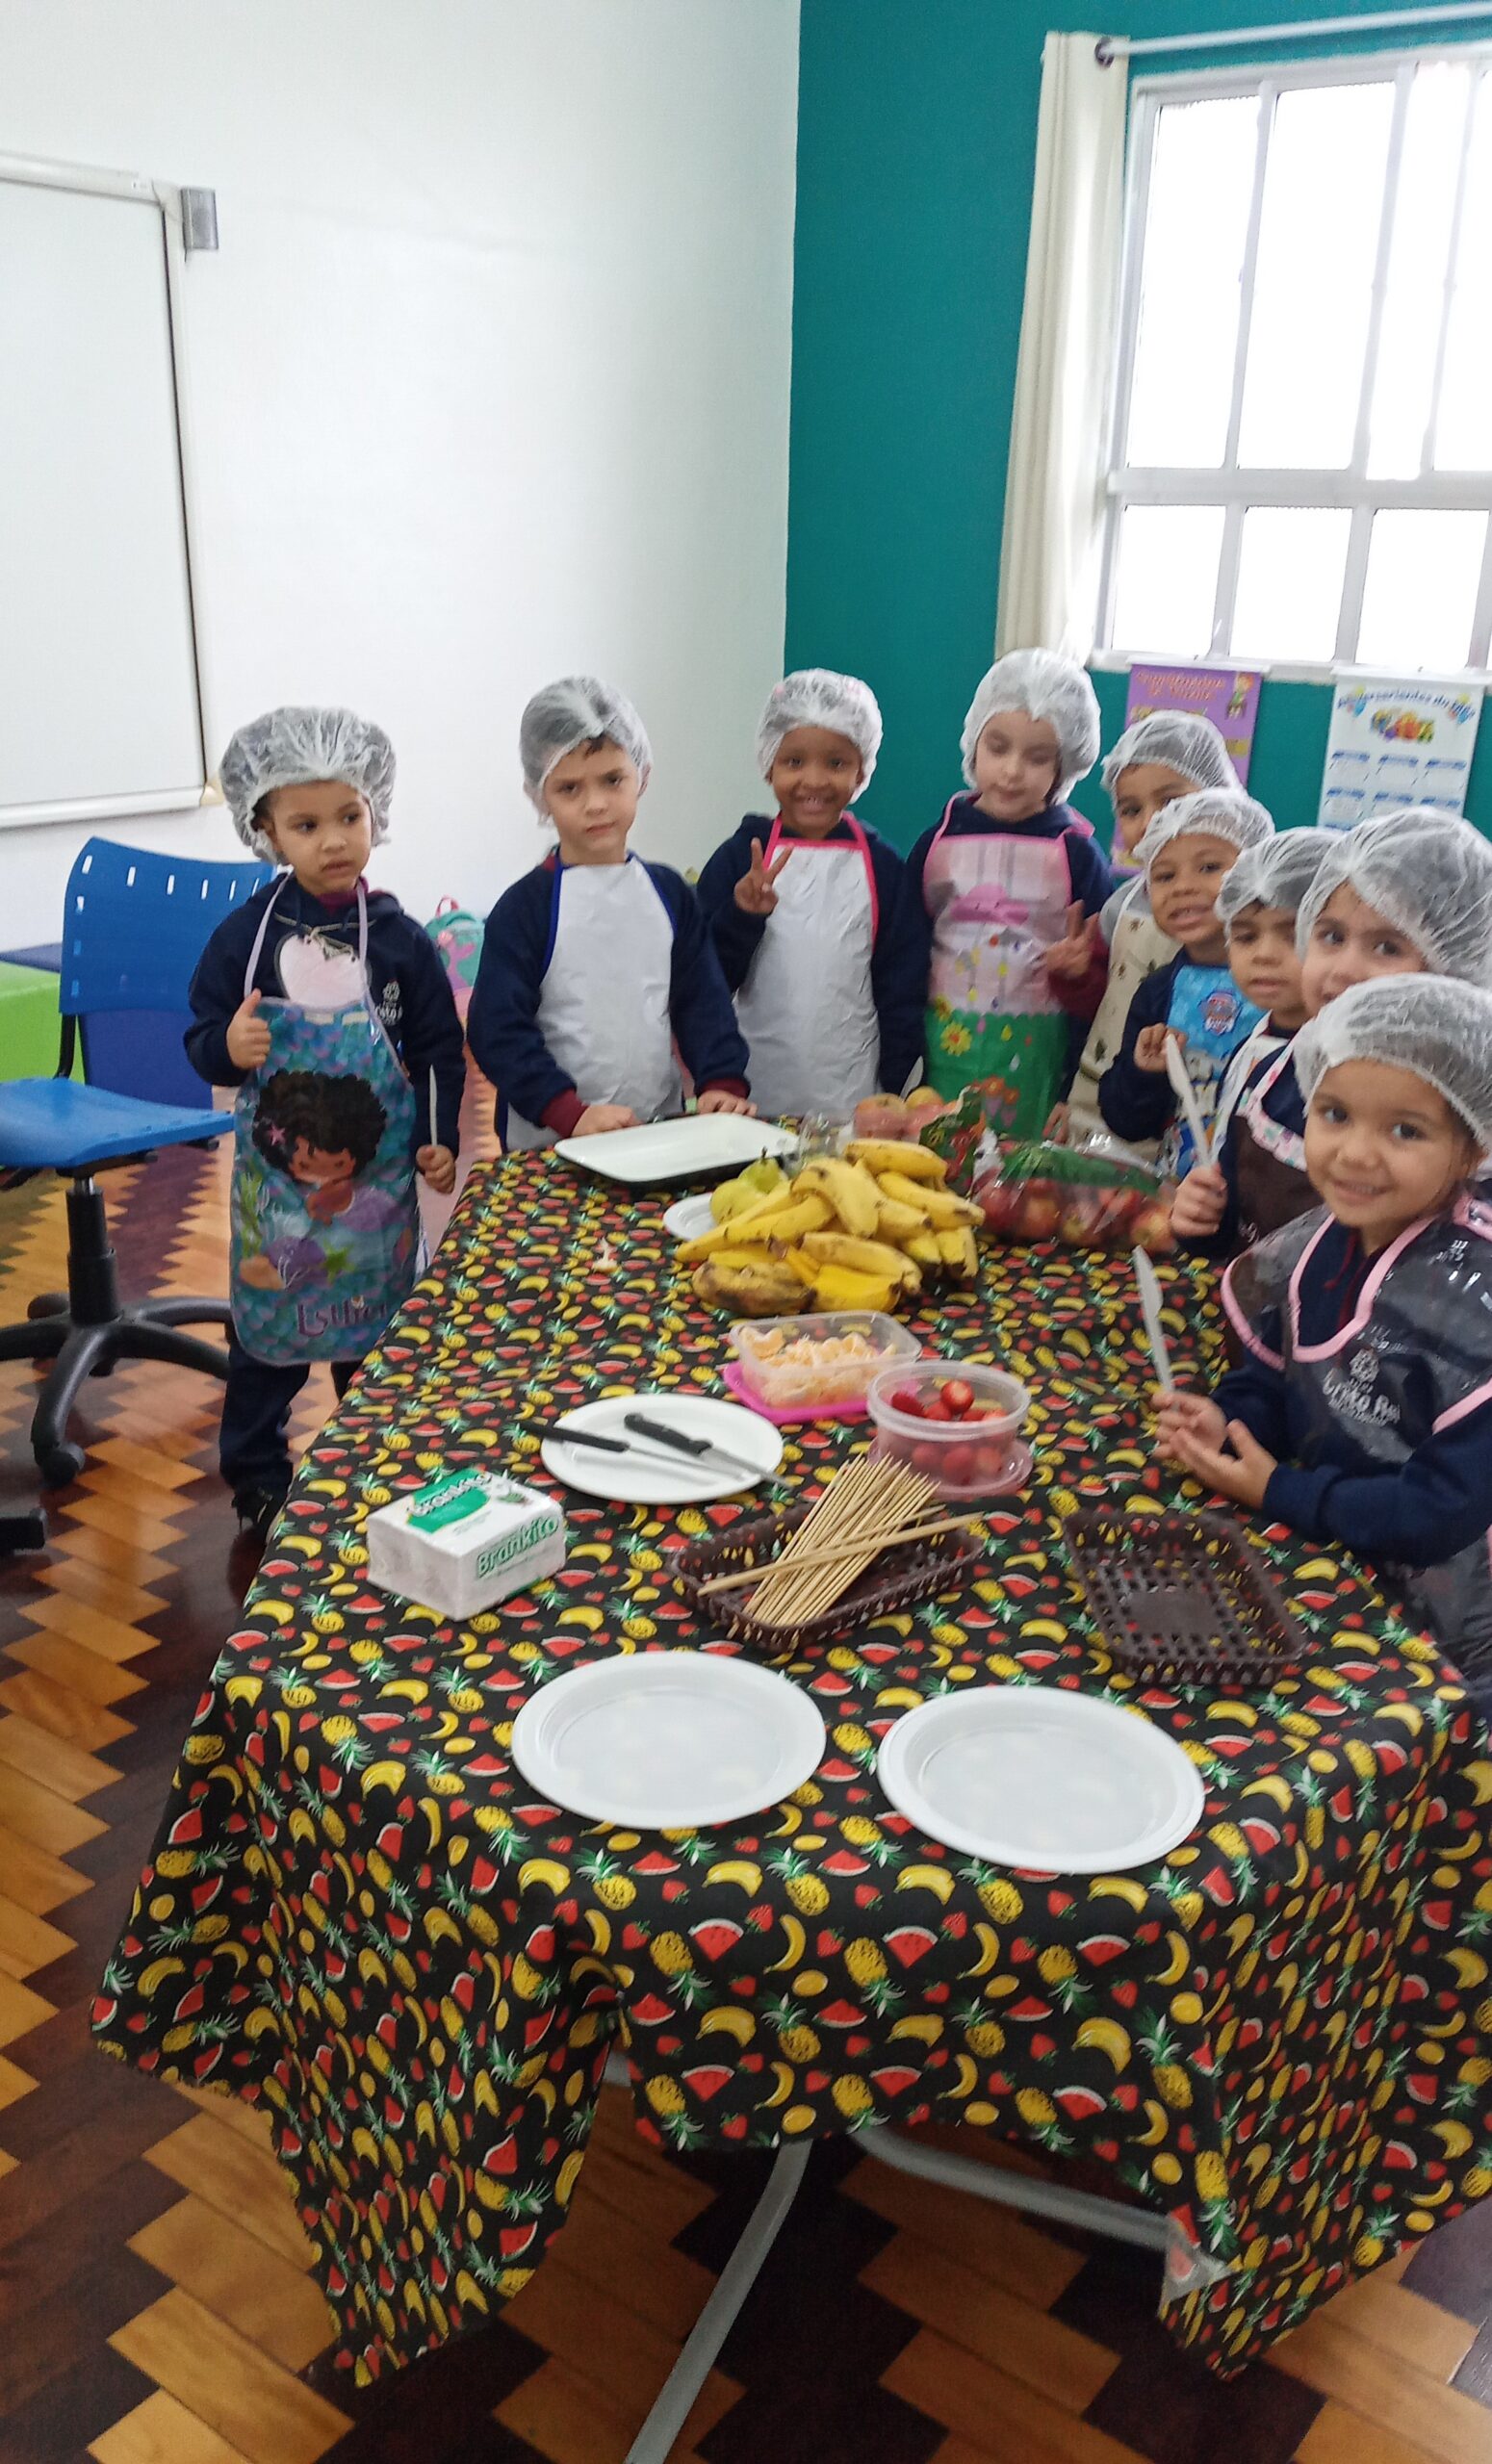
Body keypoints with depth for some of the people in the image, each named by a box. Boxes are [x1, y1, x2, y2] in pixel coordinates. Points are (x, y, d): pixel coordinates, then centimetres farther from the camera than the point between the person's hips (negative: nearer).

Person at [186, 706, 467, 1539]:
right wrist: (226, 1048, -21)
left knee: (377, 1322, 12)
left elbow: (442, 1048, 1)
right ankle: (258, 1474, 26)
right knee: (267, 1319, 9)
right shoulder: (245, 935, -5)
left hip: (377, 1174, 0)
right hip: (275, 1175, 0)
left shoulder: (399, 938, -5)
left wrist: (442, 1140, -6)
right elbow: (201, 1038, 1)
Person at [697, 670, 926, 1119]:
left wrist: (894, 1091, 0)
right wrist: (741, 917, -18)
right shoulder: (740, 858, 0)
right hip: (751, 1097, 0)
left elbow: (902, 993, 4)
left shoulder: (881, 866, 1)